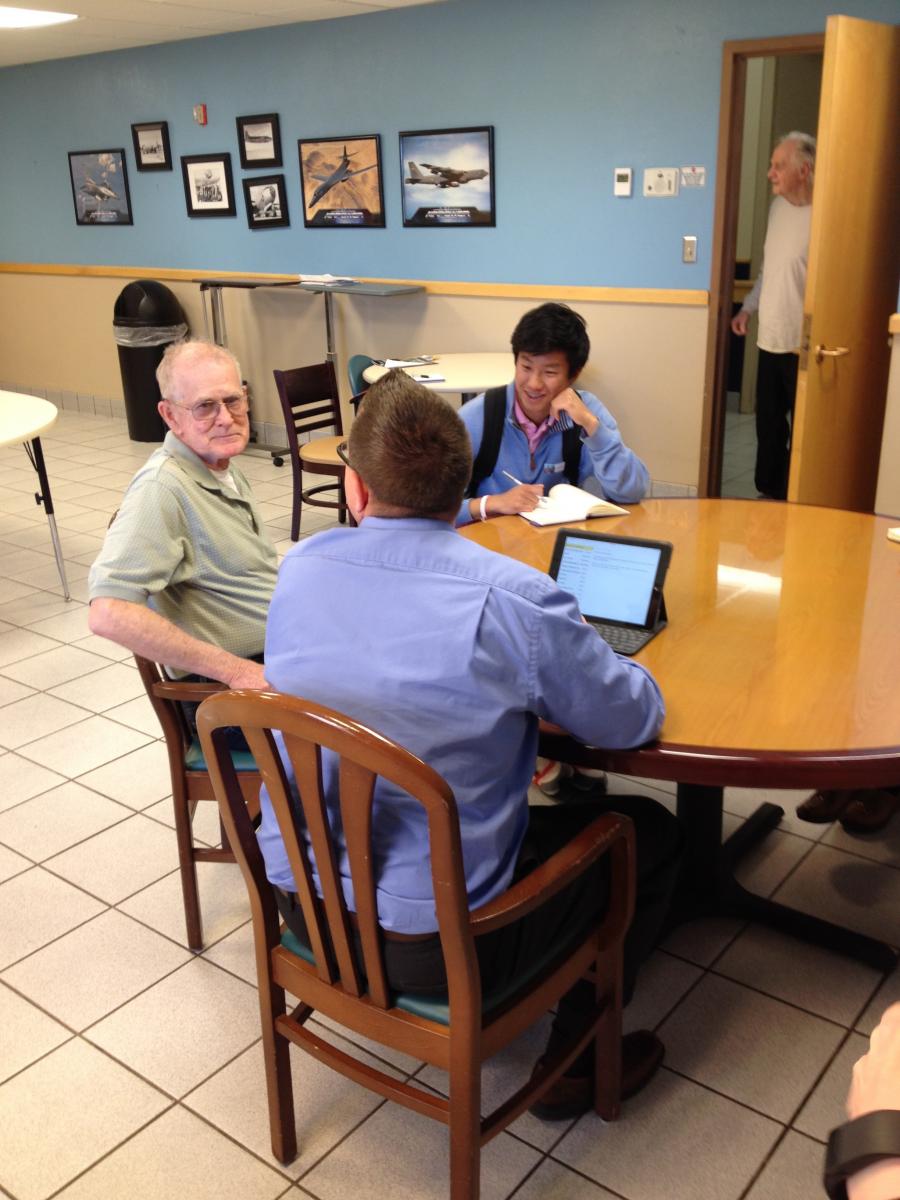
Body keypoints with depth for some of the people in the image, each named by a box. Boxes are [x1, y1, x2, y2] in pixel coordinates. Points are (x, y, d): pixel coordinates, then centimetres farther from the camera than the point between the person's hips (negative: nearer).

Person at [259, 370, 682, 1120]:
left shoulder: (299, 569, -6)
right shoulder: (514, 599, -23)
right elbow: (636, 720, -10)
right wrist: (569, 658, 10)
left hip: (301, 902, 6)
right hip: (433, 943, -6)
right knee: (650, 832, 15)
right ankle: (575, 1062, 26)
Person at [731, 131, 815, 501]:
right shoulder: (778, 206, 11)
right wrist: (748, 307, 18)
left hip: (802, 345, -8)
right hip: (771, 338, 8)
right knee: (768, 424, 16)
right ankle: (769, 491, 29)